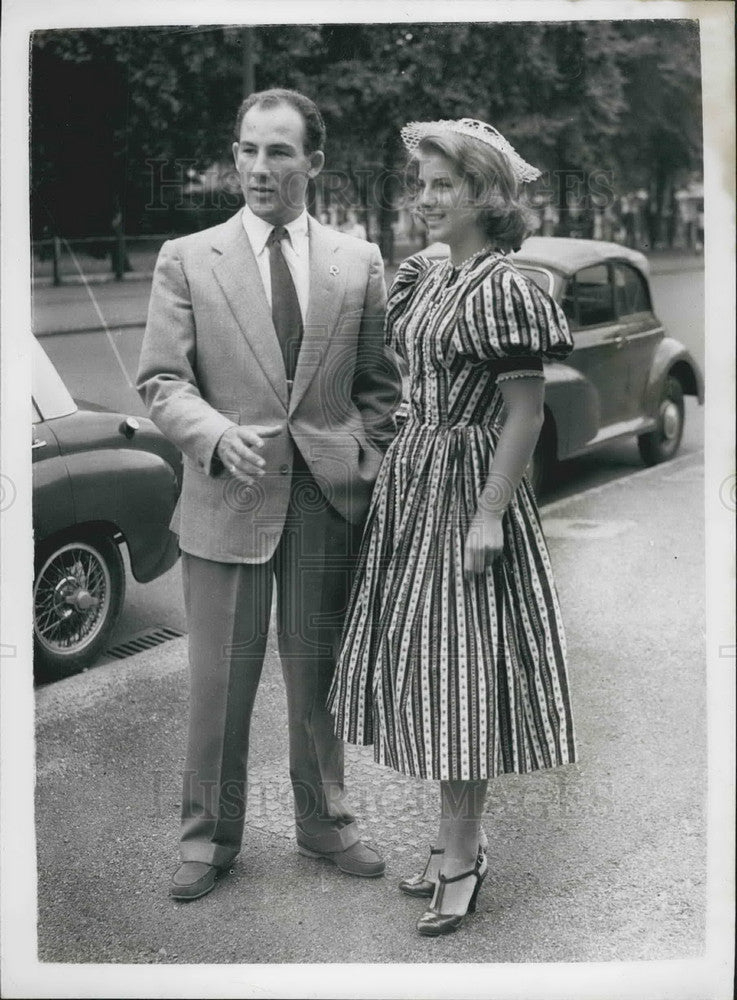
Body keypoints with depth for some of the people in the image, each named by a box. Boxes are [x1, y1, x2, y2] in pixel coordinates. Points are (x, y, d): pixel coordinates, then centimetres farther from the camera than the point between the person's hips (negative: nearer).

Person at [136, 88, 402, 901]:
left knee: (319, 676, 13)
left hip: (329, 502, 2)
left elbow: (380, 384, 10)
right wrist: (217, 435, -20)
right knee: (219, 683, 6)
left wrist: (367, 470, -1)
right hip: (227, 499, -1)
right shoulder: (186, 260, 2)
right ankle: (208, 836, 24)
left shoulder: (359, 264, 7)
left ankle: (324, 822, 31)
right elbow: (160, 380, -2)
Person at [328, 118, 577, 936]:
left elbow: (525, 414, -16)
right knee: (426, 663, 13)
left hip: (466, 487, -8)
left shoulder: (504, 292, -14)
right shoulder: (425, 279, 10)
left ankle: (460, 854, 10)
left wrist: (490, 516, -19)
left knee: (457, 664, -2)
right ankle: (460, 841, 26)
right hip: (412, 483, 9)